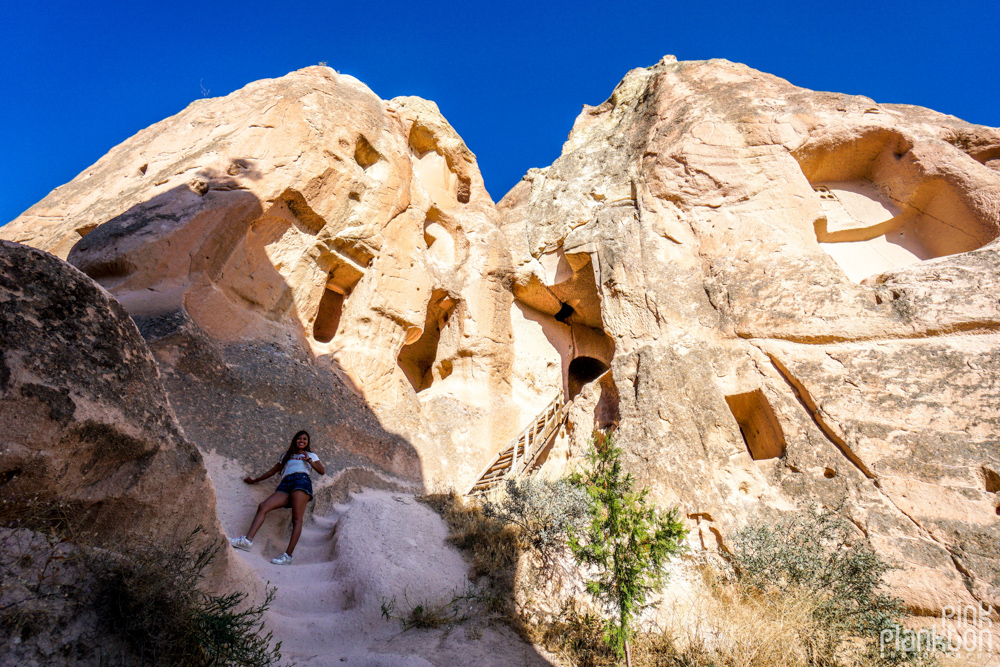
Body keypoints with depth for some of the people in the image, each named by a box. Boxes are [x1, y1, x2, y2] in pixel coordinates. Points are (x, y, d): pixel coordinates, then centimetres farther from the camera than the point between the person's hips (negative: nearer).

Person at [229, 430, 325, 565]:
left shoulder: (311, 455, 24)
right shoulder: (287, 455, 34)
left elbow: (322, 471, 12)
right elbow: (273, 471, 38)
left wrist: (309, 460, 4)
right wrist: (254, 481, 39)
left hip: (301, 480, -4)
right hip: (285, 484, 4)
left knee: (297, 518, -19)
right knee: (263, 506, -19)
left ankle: (288, 555, -27)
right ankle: (248, 539, -27)